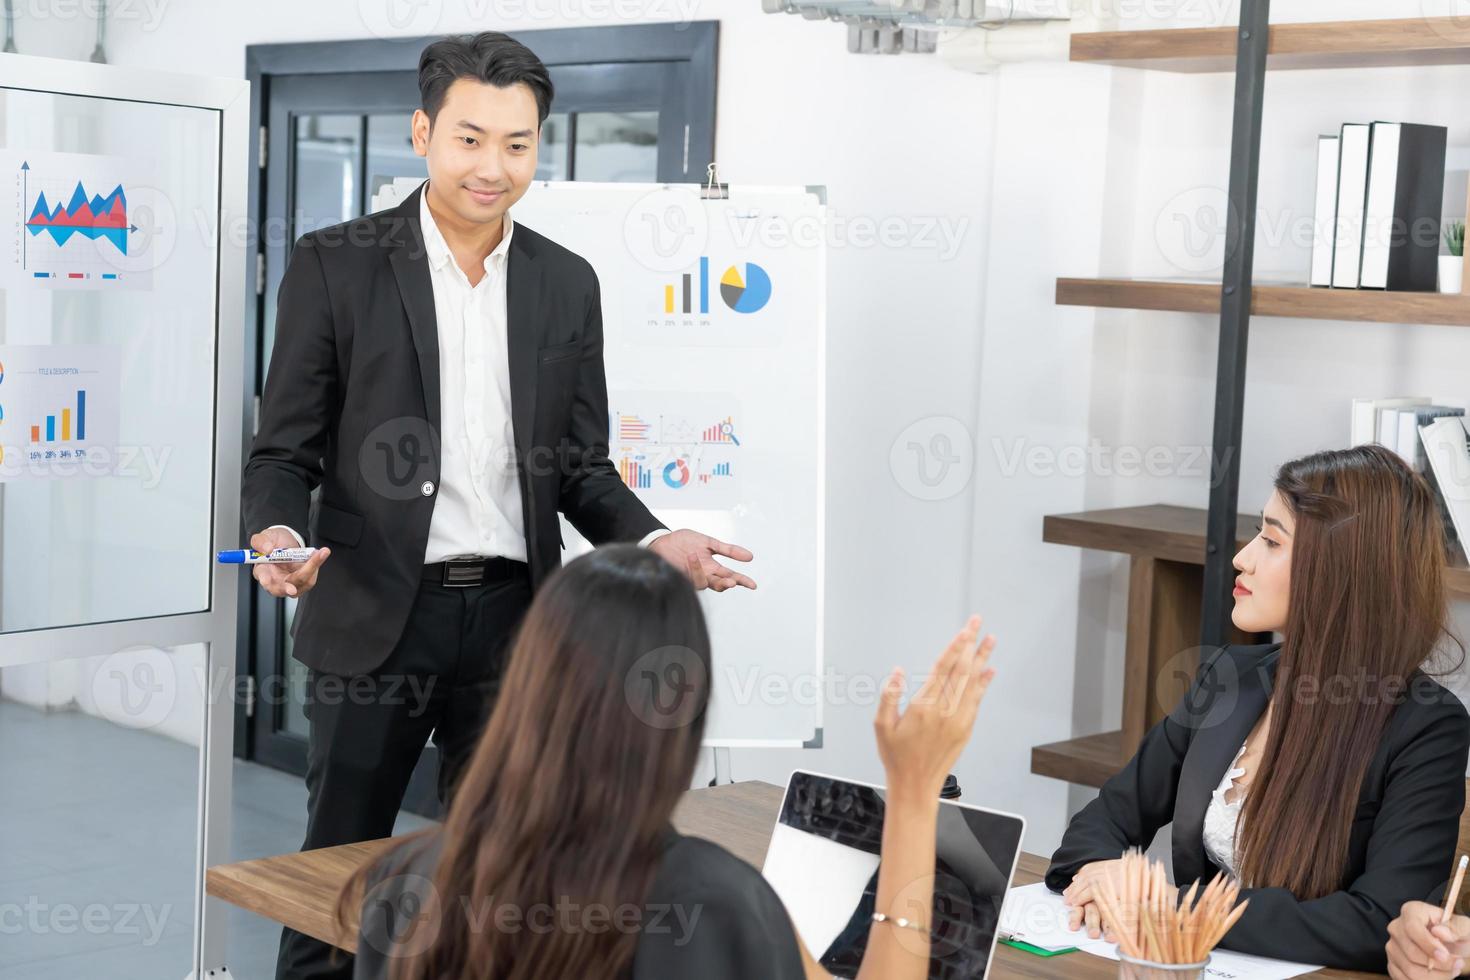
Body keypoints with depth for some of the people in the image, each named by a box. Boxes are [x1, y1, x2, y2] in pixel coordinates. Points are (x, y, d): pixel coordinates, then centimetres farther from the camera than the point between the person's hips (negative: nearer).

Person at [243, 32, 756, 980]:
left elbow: (581, 467, 10)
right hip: (377, 617, -3)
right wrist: (278, 532, -23)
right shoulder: (336, 264, -3)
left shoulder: (568, 283, 7)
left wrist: (656, 540, -9)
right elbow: (285, 449, -2)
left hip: (512, 617, 3)